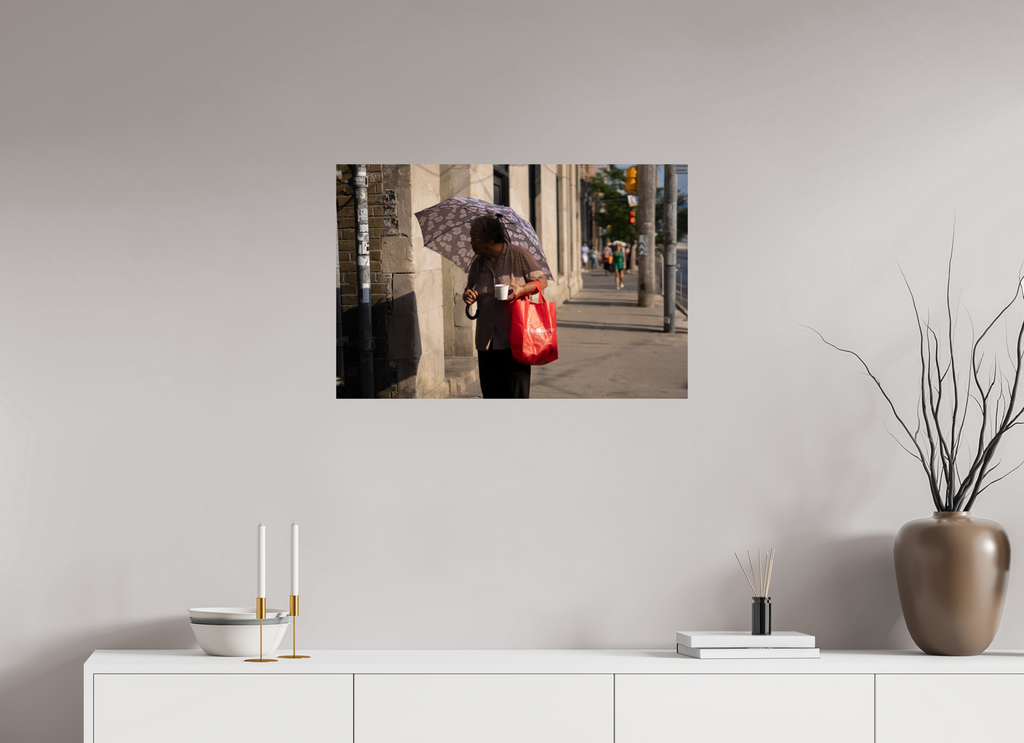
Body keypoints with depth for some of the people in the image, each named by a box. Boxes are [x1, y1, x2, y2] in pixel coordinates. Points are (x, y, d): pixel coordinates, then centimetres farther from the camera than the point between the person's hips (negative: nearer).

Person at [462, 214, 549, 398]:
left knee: (516, 389, -9)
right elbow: (470, 289, 21)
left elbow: (542, 281, 2)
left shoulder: (519, 255, -2)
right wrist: (467, 295, -4)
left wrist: (521, 290, -17)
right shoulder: (477, 264, 11)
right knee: (490, 389, 5)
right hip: (487, 340, 5)